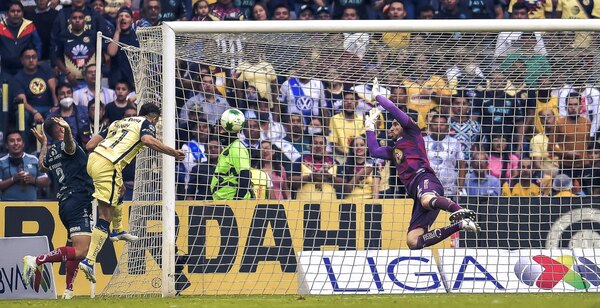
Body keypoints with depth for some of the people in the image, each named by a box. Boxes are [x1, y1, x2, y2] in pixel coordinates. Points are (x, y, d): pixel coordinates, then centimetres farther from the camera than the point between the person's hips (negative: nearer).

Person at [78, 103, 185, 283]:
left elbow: (90, 145, 22)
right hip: (108, 166, -8)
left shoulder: (118, 123, 28)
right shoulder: (146, 124, 9)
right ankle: (89, 261, -16)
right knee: (105, 217, -8)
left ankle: (117, 231, 50)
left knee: (118, 190, 38)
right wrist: (173, 153, -10)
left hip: (93, 159, 8)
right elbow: (148, 140, -16)